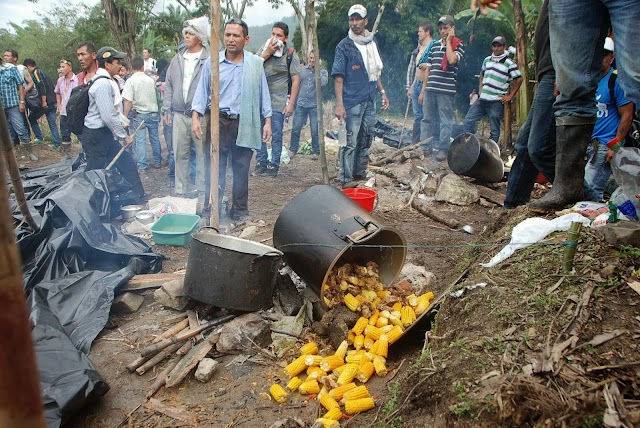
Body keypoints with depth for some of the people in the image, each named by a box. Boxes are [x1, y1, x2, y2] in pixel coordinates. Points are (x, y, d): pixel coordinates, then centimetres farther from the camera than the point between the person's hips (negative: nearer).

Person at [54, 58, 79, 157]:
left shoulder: (77, 79, -14)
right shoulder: (60, 80, 8)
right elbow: (57, 93, 24)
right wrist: (59, 104, 14)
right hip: (64, 112, 7)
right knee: (64, 134, 13)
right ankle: (67, 154, 25)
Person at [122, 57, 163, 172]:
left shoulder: (130, 81, -9)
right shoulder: (151, 80, 3)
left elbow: (128, 101, -15)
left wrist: (125, 117, -10)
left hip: (140, 114, -4)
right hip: (153, 112, 4)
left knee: (140, 140, 0)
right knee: (155, 138, 13)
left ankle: (142, 166, 0)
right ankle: (157, 162, 21)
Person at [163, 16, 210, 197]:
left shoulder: (209, 59, -5)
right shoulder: (178, 59, 12)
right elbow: (169, 85, 17)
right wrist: (167, 108, 12)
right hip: (179, 115, 5)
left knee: (203, 154, 3)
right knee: (180, 155, 10)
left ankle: (203, 191, 14)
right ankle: (180, 191, 20)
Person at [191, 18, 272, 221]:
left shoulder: (256, 64, 7)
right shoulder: (212, 63, 5)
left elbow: (263, 94, 9)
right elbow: (202, 91, 5)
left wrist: (267, 120, 4)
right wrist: (196, 117, -6)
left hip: (245, 124, 1)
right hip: (218, 122, -1)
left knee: (242, 170, 8)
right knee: (215, 169, 1)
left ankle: (240, 211, 19)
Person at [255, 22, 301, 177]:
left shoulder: (290, 55, -1)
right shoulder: (264, 48, 11)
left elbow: (296, 80, -5)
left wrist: (291, 103, -11)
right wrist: (267, 53, -9)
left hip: (278, 102, -4)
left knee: (276, 135, -1)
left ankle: (274, 165, 8)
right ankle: (261, 162, 18)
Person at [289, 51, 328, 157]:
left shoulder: (323, 72, 2)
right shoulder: (302, 70, 11)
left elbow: (323, 82, -19)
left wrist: (318, 69, -13)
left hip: (314, 105, -2)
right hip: (301, 104, 3)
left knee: (315, 131, 1)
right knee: (295, 129, 3)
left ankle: (316, 152, 14)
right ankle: (292, 150, 16)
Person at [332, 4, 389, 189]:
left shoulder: (372, 42, 12)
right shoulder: (344, 46, -6)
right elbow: (338, 77, -11)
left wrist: (382, 92, 17)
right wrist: (339, 104, -20)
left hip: (370, 100, 7)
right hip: (352, 101, -6)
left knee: (366, 140, 13)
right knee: (350, 142, -6)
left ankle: (360, 174, 26)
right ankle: (346, 179, 1)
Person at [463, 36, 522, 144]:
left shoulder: (509, 63, -5)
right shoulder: (487, 60, 12)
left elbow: (519, 79, -3)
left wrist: (510, 96, -6)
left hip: (496, 102, -6)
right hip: (482, 99, 6)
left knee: (494, 130, 1)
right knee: (468, 121, 3)